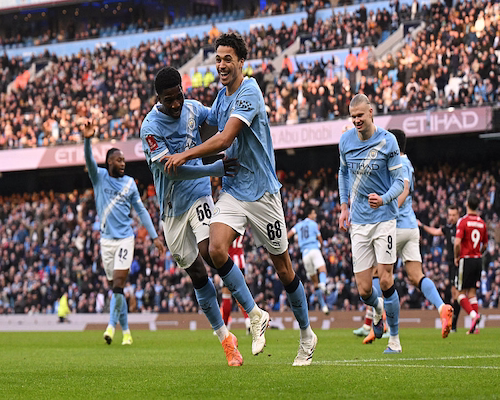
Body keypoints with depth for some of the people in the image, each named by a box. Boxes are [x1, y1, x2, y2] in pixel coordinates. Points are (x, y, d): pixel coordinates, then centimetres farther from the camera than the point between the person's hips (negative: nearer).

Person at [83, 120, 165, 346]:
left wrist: (154, 236, 7)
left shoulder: (129, 183, 6)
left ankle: (111, 325, -13)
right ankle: (126, 331, 13)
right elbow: (89, 160, -17)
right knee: (114, 287, 4)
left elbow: (141, 211, 11)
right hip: (106, 239, 1)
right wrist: (87, 139, -37)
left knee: (118, 285, -15)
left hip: (125, 238, -1)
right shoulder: (99, 176, 3)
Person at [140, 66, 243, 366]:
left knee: (208, 251, -25)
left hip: (199, 195, 1)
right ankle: (224, 336, 14)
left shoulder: (193, 108, -1)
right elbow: (170, 170, -24)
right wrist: (213, 169, -32)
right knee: (197, 275, 4)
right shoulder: (151, 127, -16)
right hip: (172, 207, -1)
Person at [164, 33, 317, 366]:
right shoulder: (222, 96, 10)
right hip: (232, 191, 6)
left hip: (262, 191, -6)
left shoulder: (249, 92, -16)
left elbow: (224, 140, -24)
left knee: (284, 269, 3)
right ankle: (255, 315, -3)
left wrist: (185, 156, -20)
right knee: (217, 249, -19)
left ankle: (307, 335, 21)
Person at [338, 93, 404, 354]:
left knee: (385, 281, -10)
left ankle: (394, 340, 4)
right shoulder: (345, 141, 4)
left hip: (384, 217, -3)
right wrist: (344, 207, 15)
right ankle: (378, 309, 35)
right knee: (364, 290, -2)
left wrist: (384, 199, -25)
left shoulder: (387, 141, -8)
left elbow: (399, 181, -6)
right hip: (358, 222, 3)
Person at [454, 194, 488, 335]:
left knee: (461, 294, 1)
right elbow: (485, 245, 14)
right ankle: (475, 326, 3)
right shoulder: (482, 223, 7)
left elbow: (457, 243, -19)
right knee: (472, 293, 10)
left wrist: (457, 257, -4)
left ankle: (473, 314, -23)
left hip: (466, 260, -5)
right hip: (478, 260, 5)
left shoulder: (463, 221, -11)